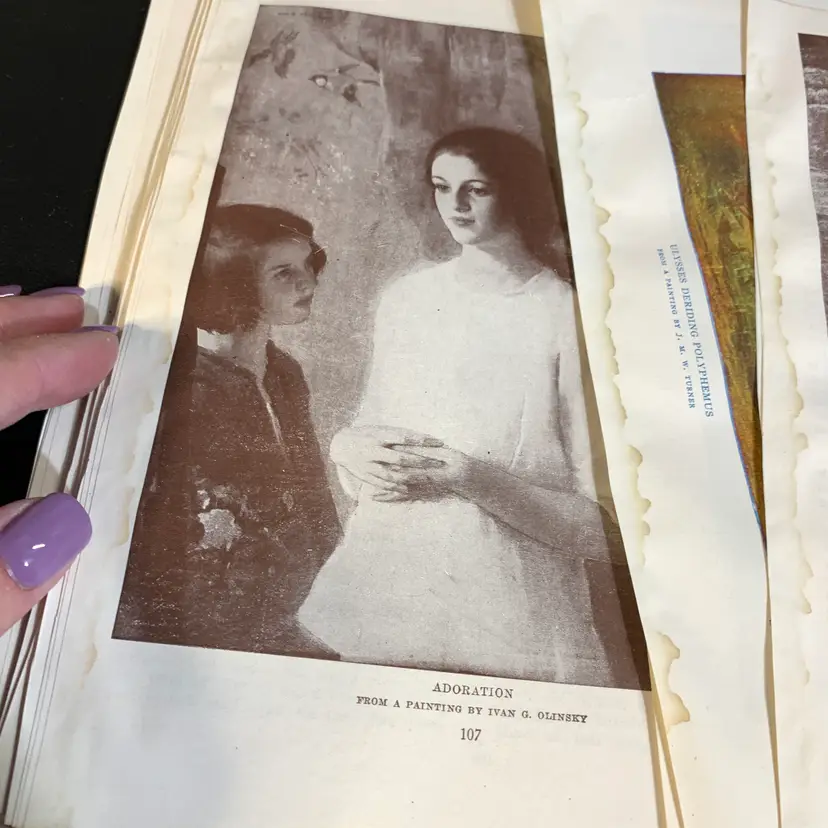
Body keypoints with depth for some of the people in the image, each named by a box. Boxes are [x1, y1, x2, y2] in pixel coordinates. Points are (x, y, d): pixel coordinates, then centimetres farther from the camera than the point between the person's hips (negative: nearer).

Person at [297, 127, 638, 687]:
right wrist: (347, 446, -6)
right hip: (385, 578, 5)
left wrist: (472, 478, -22)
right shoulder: (406, 298, 4)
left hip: (510, 603, -4)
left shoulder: (569, 318, -11)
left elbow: (604, 519, -12)